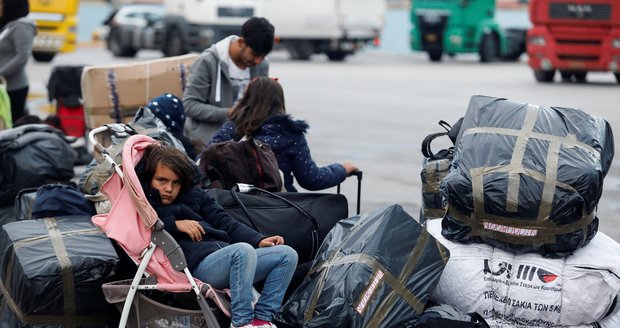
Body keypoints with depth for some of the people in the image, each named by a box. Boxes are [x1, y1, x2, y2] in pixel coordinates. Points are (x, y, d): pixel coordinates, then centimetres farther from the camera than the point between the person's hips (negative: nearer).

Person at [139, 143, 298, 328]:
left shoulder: (194, 194, 25)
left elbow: (224, 222, 18)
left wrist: (259, 240, 4)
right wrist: (173, 224, -11)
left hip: (228, 256, 8)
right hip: (198, 265, -8)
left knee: (287, 255, -4)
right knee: (243, 250, -35)